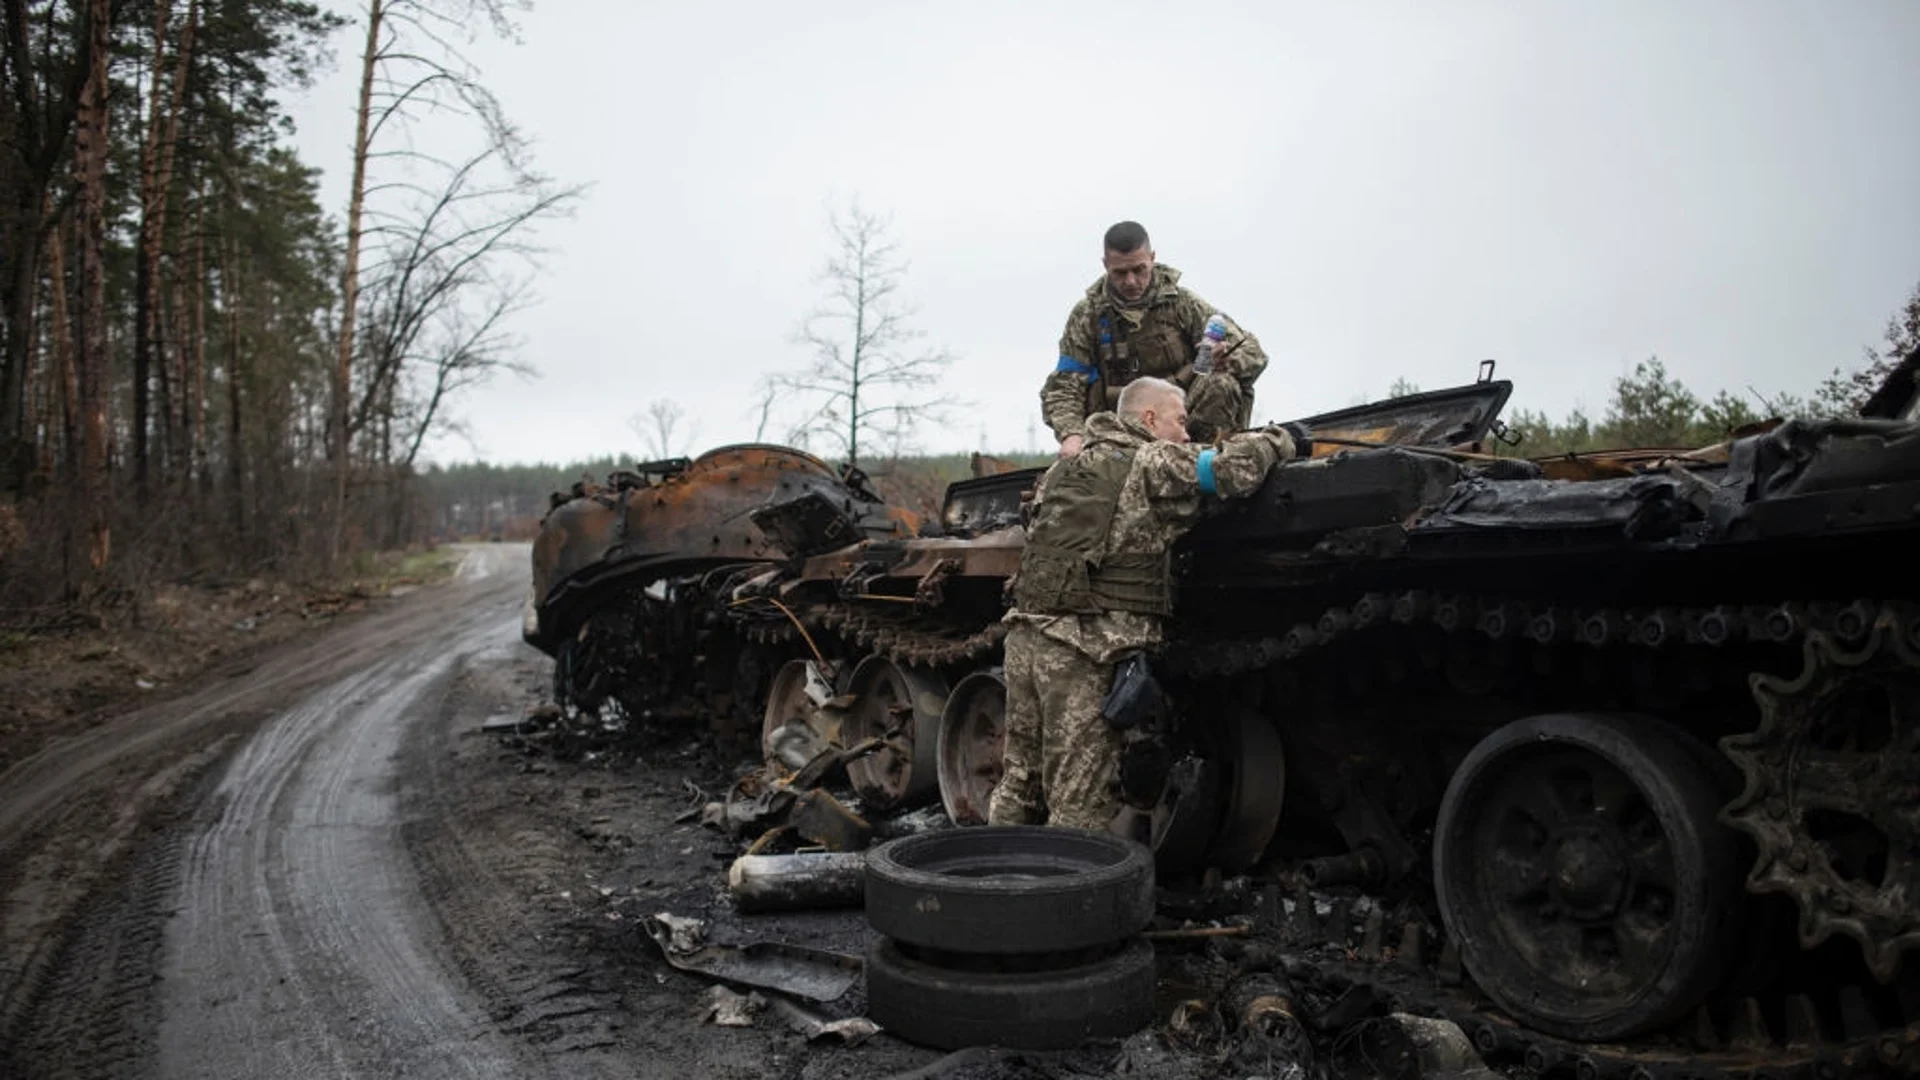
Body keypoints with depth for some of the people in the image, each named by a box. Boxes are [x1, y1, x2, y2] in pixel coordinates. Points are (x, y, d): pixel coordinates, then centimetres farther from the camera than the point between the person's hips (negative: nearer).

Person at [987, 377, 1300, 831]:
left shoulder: (1069, 465, 20)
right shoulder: (1154, 461, -4)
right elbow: (1235, 469, -14)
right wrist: (1279, 438, 6)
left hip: (1025, 633, 8)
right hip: (1083, 650, -8)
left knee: (1020, 782, 16)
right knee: (1082, 804, -3)